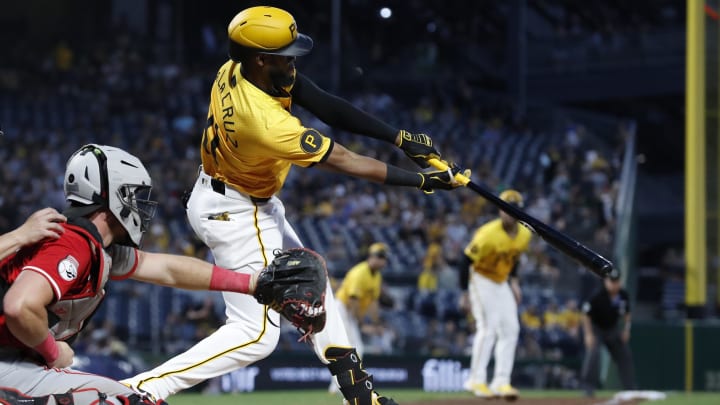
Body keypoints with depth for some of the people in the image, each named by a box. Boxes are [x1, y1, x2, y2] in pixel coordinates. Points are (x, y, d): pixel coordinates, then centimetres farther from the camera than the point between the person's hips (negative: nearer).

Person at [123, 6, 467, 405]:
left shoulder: (238, 70, -13)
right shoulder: (264, 121, -36)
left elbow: (326, 105, -11)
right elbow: (342, 161, -29)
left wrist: (400, 137, -16)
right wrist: (422, 181, -23)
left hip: (256, 205, 11)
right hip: (234, 214, -11)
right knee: (255, 333, -11)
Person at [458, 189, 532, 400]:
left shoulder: (524, 234, -4)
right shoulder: (489, 234, -26)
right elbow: (466, 259, -22)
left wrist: (513, 280, 6)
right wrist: (466, 293, -21)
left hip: (502, 283, 7)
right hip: (482, 280, -7)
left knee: (510, 329, 0)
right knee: (488, 328, -15)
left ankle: (501, 382, 1)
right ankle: (477, 380, -9)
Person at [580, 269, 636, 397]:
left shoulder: (623, 295, -11)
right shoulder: (597, 296, -28)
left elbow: (626, 313, 7)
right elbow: (586, 314, -21)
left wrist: (626, 329, -2)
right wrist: (589, 334, -24)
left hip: (613, 328, 6)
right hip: (595, 327, -5)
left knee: (624, 355, 6)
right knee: (593, 352, -26)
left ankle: (630, 389, 17)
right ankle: (588, 387, -20)